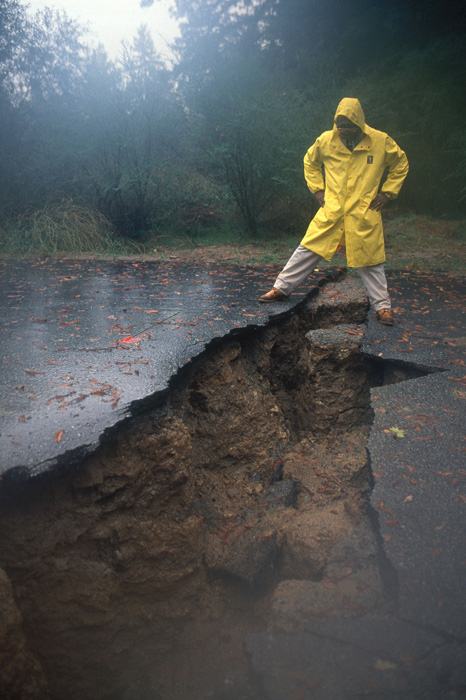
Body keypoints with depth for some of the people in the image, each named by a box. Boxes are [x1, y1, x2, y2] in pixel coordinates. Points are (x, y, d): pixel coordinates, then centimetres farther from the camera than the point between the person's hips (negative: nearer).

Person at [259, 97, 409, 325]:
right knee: (307, 249, 0)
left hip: (364, 215, -1)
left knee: (370, 261, 4)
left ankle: (383, 307, 16)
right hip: (331, 212, 1)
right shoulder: (326, 140, 0)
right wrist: (317, 189, 9)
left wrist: (387, 193, 3)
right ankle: (281, 288, 13)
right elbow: (310, 162, 19)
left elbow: (401, 164, 11)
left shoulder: (381, 142, -4)